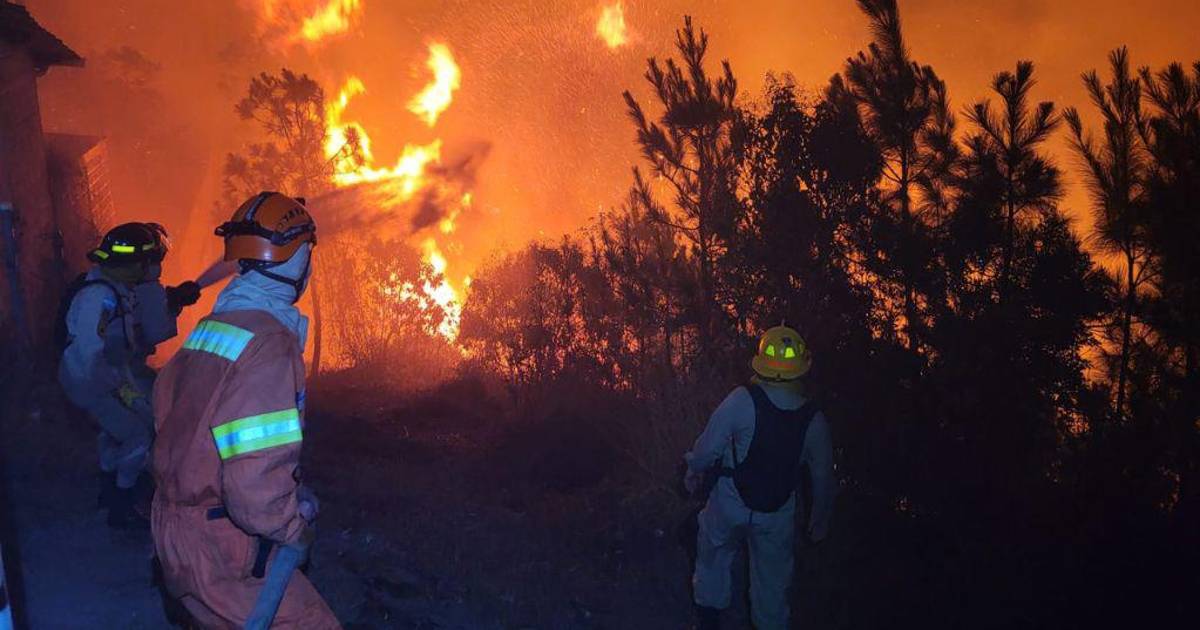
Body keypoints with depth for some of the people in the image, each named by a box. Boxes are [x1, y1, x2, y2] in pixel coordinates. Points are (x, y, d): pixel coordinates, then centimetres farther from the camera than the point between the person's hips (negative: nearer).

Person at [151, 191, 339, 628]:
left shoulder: (207, 329, 4)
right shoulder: (269, 344, -25)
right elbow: (258, 493, -32)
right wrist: (298, 529, -11)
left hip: (174, 530, 10)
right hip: (222, 558, -9)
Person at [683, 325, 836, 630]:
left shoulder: (742, 400, -26)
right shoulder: (814, 420, -14)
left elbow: (709, 445, -19)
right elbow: (823, 477, -3)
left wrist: (694, 470, 3)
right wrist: (820, 521, 13)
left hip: (731, 504, -1)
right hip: (778, 514, 1)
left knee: (714, 557, 27)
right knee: (773, 577, 22)